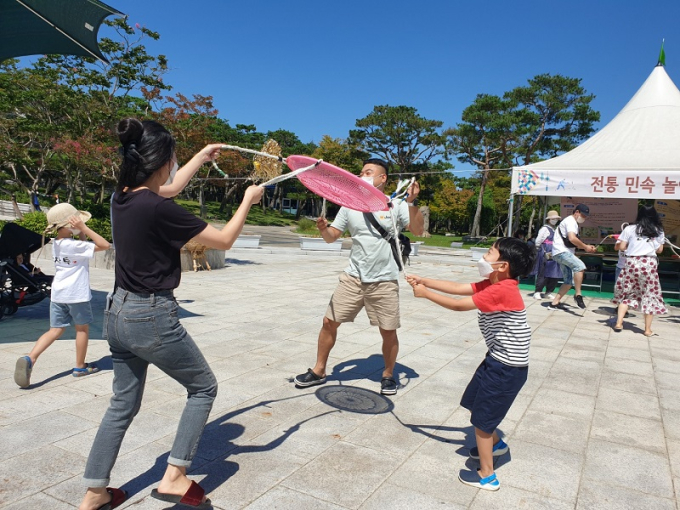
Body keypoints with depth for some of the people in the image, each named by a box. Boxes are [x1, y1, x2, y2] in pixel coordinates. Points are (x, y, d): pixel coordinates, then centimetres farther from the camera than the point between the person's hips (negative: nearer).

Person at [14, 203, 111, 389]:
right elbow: (104, 245, -22)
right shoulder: (74, 245, -18)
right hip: (77, 294, -7)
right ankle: (80, 366, 21)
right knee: (82, 328, 10)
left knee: (55, 330, 11)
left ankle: (30, 358, -9)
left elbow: (82, 245, 20)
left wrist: (81, 232, 7)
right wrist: (84, 228, -21)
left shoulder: (57, 244, 8)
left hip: (58, 293, 7)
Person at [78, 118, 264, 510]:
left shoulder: (125, 197, 2)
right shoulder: (159, 210, -22)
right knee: (204, 387, 13)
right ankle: (174, 478, 14)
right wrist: (248, 201, 2)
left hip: (119, 312, 8)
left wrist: (201, 158, 34)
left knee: (124, 403, 21)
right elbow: (224, 241, -13)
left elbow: (164, 191, 25)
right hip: (152, 318, -8)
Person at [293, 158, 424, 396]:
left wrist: (411, 203, -25)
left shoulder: (395, 205, -2)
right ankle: (319, 371, 20)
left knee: (388, 331, 4)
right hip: (353, 277, 3)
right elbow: (331, 237, 8)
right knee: (329, 322, 2)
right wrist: (323, 228, -15)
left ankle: (388, 375, 29)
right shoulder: (350, 205, 7)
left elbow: (418, 230, -12)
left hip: (384, 281, -3)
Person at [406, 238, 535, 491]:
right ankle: (496, 443, 48)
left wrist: (425, 293, -14)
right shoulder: (492, 284, 3)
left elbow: (458, 305, -23)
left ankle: (487, 476, 18)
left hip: (507, 367, -9)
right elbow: (457, 288, 4)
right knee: (475, 404, 23)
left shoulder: (501, 291, -26)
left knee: (481, 417, 2)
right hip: (498, 359, 9)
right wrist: (424, 280, -3)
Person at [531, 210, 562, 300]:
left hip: (554, 255, 7)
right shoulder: (545, 228, -5)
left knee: (555, 275, 5)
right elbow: (538, 242, -8)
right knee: (543, 274, -7)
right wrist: (544, 253, -10)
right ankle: (537, 292, 0)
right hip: (546, 256, -7)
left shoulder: (555, 230, 17)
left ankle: (549, 292, 15)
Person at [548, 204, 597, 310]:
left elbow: (574, 243, 26)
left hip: (565, 253, 11)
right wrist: (585, 247, -13)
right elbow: (572, 238, -23)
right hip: (561, 251, -11)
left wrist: (587, 247, 12)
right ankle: (578, 295, -25)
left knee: (569, 281, 8)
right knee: (580, 266, -29)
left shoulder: (573, 223, 24)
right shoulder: (570, 221, -7)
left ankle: (554, 303, 11)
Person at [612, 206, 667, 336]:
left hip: (632, 262, 0)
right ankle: (648, 329, 11)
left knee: (627, 293, 11)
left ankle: (618, 323, 5)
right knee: (650, 295, 8)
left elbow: (621, 247, -1)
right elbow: (660, 250, 12)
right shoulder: (658, 231, 7)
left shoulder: (630, 229, 0)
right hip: (649, 264, 1)